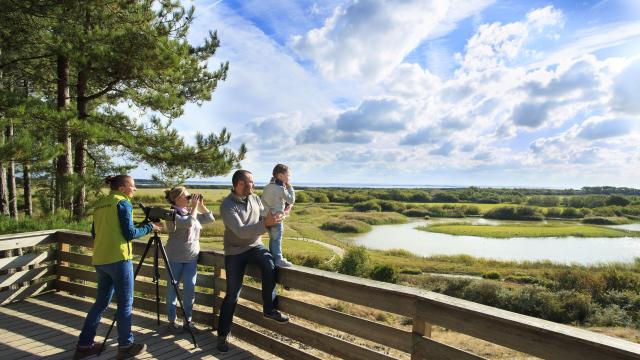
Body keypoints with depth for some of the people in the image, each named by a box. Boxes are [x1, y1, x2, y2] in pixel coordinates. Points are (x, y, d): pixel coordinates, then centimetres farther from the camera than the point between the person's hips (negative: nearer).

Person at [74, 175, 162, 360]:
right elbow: (130, 233, -12)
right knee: (125, 303, 2)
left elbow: (94, 233, 18)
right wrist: (150, 227, 1)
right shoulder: (123, 202, -8)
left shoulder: (100, 204, 15)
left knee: (101, 302, 17)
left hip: (99, 260, 8)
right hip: (118, 258, -8)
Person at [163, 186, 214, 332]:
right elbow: (189, 223, -25)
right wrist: (194, 206, -17)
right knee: (173, 288, 8)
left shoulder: (192, 212, 8)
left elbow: (210, 218, 5)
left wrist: (201, 204, -2)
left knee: (190, 289, 4)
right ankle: (172, 321, 21)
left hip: (192, 257, 5)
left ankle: (188, 319, 18)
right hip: (175, 258, -5)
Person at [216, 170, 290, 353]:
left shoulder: (255, 198, 0)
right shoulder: (227, 205, -18)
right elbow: (240, 231, -28)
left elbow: (263, 218, 6)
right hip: (235, 251, -3)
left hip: (255, 245, 4)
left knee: (270, 266, -28)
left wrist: (272, 218, -16)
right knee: (232, 295, 2)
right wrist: (265, 223, -36)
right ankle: (223, 334, 21)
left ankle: (269, 309, -11)